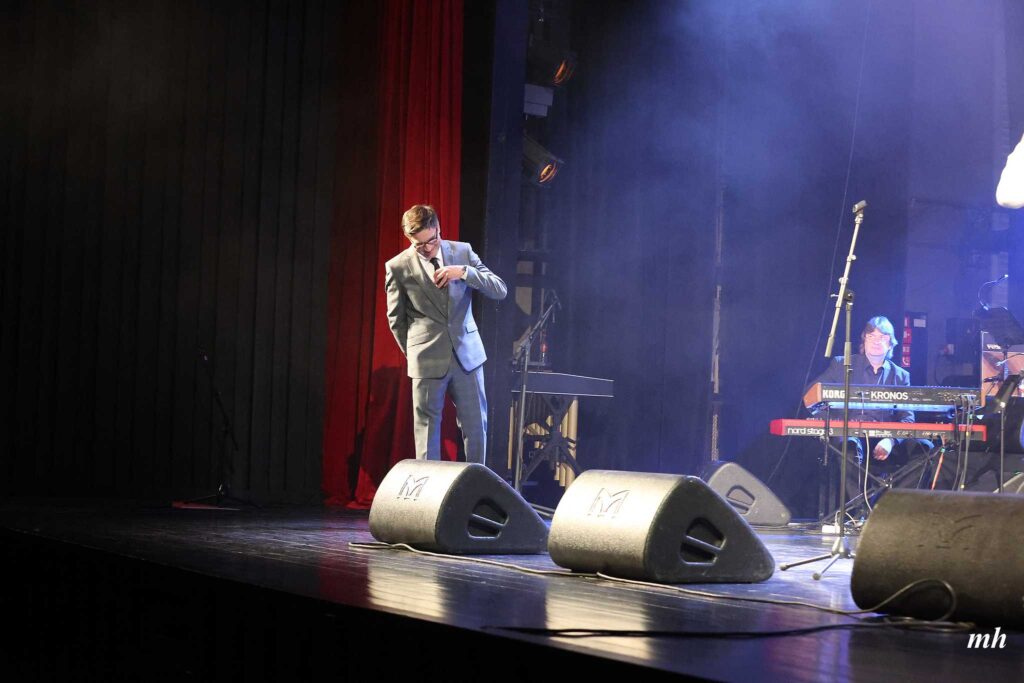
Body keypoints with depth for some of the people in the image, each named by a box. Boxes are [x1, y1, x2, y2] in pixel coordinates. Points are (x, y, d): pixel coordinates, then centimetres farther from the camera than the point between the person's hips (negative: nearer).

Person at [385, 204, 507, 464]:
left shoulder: (462, 251, 3)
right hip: (428, 361, -2)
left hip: (467, 353, 3)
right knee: (427, 429, 2)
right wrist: (416, 353, 7)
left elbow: (500, 290, 0)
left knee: (476, 425, 5)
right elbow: (396, 320, 6)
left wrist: (464, 272, -14)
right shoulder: (397, 267, -3)